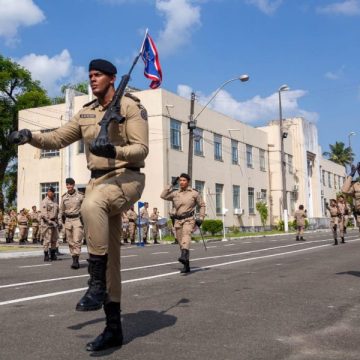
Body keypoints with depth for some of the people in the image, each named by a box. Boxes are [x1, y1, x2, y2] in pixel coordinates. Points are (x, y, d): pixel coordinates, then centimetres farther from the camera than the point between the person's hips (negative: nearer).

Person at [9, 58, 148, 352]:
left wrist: (113, 151, -32)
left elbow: (141, 149, -13)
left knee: (91, 205, -40)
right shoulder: (87, 113, 16)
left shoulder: (130, 106, -4)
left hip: (127, 178, -7)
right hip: (98, 181, 7)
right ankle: (113, 329, 13)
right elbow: (58, 139, 16)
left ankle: (97, 285, -32)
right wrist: (30, 136, -3)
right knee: (110, 258, 6)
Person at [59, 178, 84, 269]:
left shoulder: (80, 195, -3)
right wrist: (60, 221, 9)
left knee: (77, 241, -12)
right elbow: (61, 210, 15)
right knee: (70, 242, 6)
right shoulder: (64, 197, 7)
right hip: (67, 220, 4)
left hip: (77, 220, -4)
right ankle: (74, 259, 14)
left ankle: (76, 260, -11)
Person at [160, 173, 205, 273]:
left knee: (186, 235, -32)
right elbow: (163, 196, -1)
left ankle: (184, 256, -54)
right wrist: (171, 185, 2)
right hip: (178, 220, 4)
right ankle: (186, 266, 15)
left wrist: (201, 218, 1)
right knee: (181, 243, 5)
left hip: (189, 219, -4)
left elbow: (202, 205, 11)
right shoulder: (175, 193, 10)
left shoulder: (194, 193, 4)